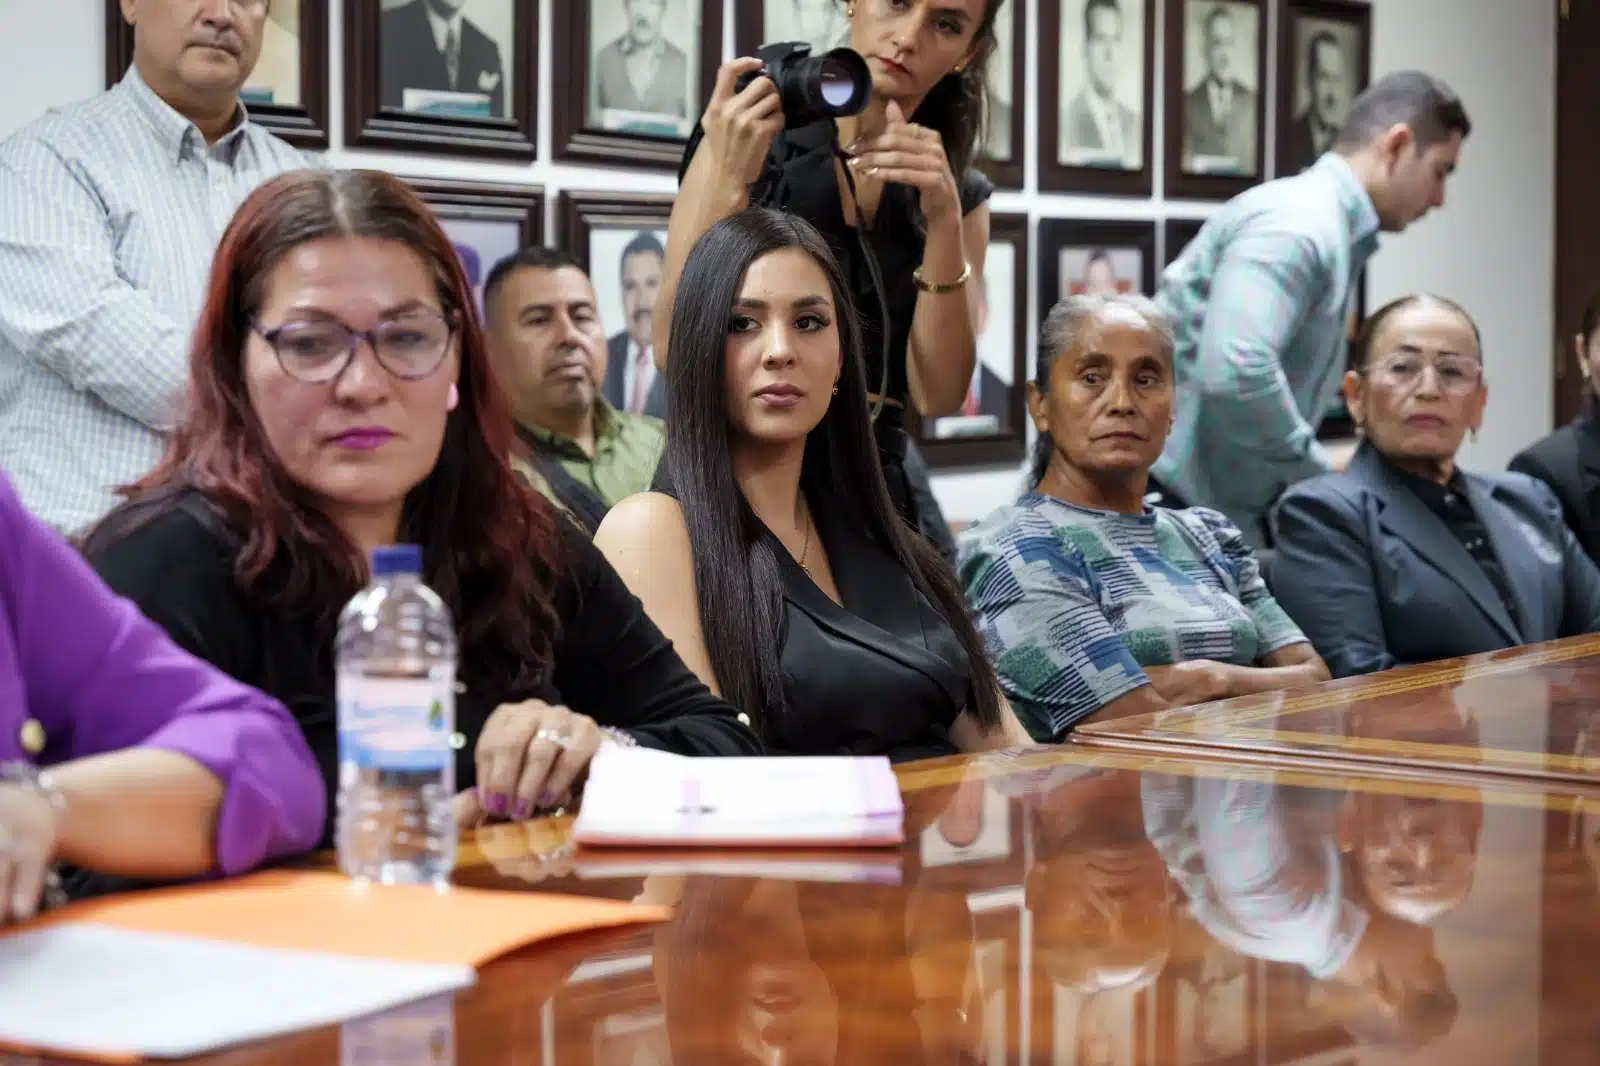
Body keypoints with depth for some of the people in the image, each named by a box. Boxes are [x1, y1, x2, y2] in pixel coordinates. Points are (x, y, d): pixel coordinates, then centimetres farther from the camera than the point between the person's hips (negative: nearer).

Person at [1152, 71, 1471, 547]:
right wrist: (1321, 468, -16)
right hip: (1172, 507, -10)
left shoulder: (1332, 231, 17)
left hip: (1223, 511, 10)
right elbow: (1235, 372, -30)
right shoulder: (1300, 221, -15)